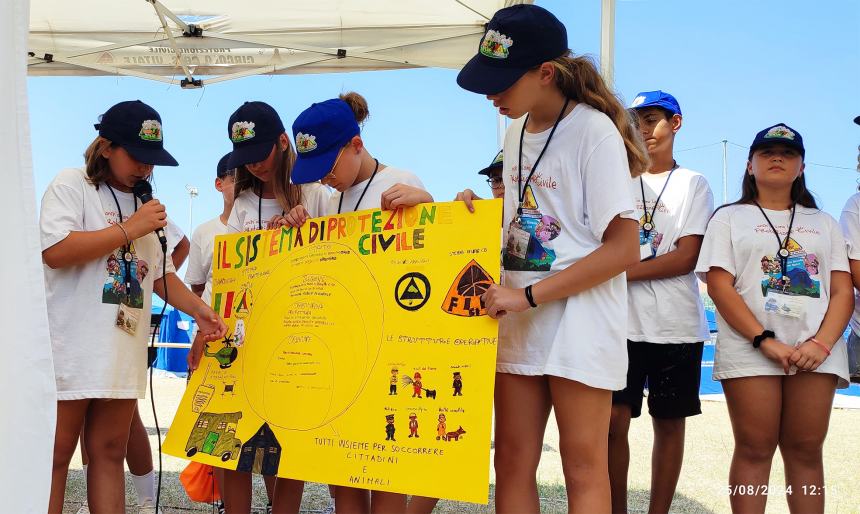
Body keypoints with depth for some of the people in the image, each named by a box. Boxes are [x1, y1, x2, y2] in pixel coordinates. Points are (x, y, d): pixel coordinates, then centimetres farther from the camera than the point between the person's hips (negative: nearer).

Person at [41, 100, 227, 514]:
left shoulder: (147, 206, 17)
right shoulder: (71, 186, -3)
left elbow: (161, 274, 20)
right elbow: (55, 251, -18)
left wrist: (198, 310, 3)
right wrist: (130, 230, -14)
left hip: (124, 354, 6)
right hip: (71, 352, -6)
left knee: (109, 453, 9)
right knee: (55, 456, -1)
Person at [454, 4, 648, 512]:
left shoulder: (593, 131, -13)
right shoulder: (517, 132, 10)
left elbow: (624, 249, -17)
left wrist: (528, 296, -19)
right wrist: (479, 211, 2)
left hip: (581, 322, -7)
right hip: (519, 321, 7)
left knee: (583, 469, 0)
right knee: (512, 462, 8)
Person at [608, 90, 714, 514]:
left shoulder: (693, 184, 6)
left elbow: (686, 258, -6)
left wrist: (622, 272, -13)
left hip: (676, 325, -1)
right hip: (622, 321, 1)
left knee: (669, 423, 6)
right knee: (614, 420, -4)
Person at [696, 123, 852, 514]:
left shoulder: (823, 223, 18)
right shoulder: (729, 218, 10)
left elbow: (843, 291, 8)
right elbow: (719, 286, -3)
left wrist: (822, 343, -11)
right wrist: (765, 340, -14)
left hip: (816, 353, 2)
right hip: (750, 350, -2)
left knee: (806, 451, 2)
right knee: (754, 449, -4)